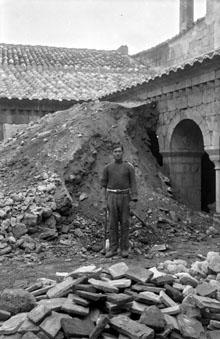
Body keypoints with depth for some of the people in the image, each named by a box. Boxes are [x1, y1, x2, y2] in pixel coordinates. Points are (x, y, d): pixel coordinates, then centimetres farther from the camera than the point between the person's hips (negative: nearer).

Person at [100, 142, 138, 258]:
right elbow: (103, 185, 4)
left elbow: (133, 184, -2)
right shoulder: (107, 168, 4)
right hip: (112, 197, 1)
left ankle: (124, 249, 10)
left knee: (124, 223, 1)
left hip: (124, 197, -1)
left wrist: (134, 201, -11)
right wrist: (104, 202, -3)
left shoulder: (129, 167, 0)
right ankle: (113, 249, 9)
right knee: (113, 223, 2)